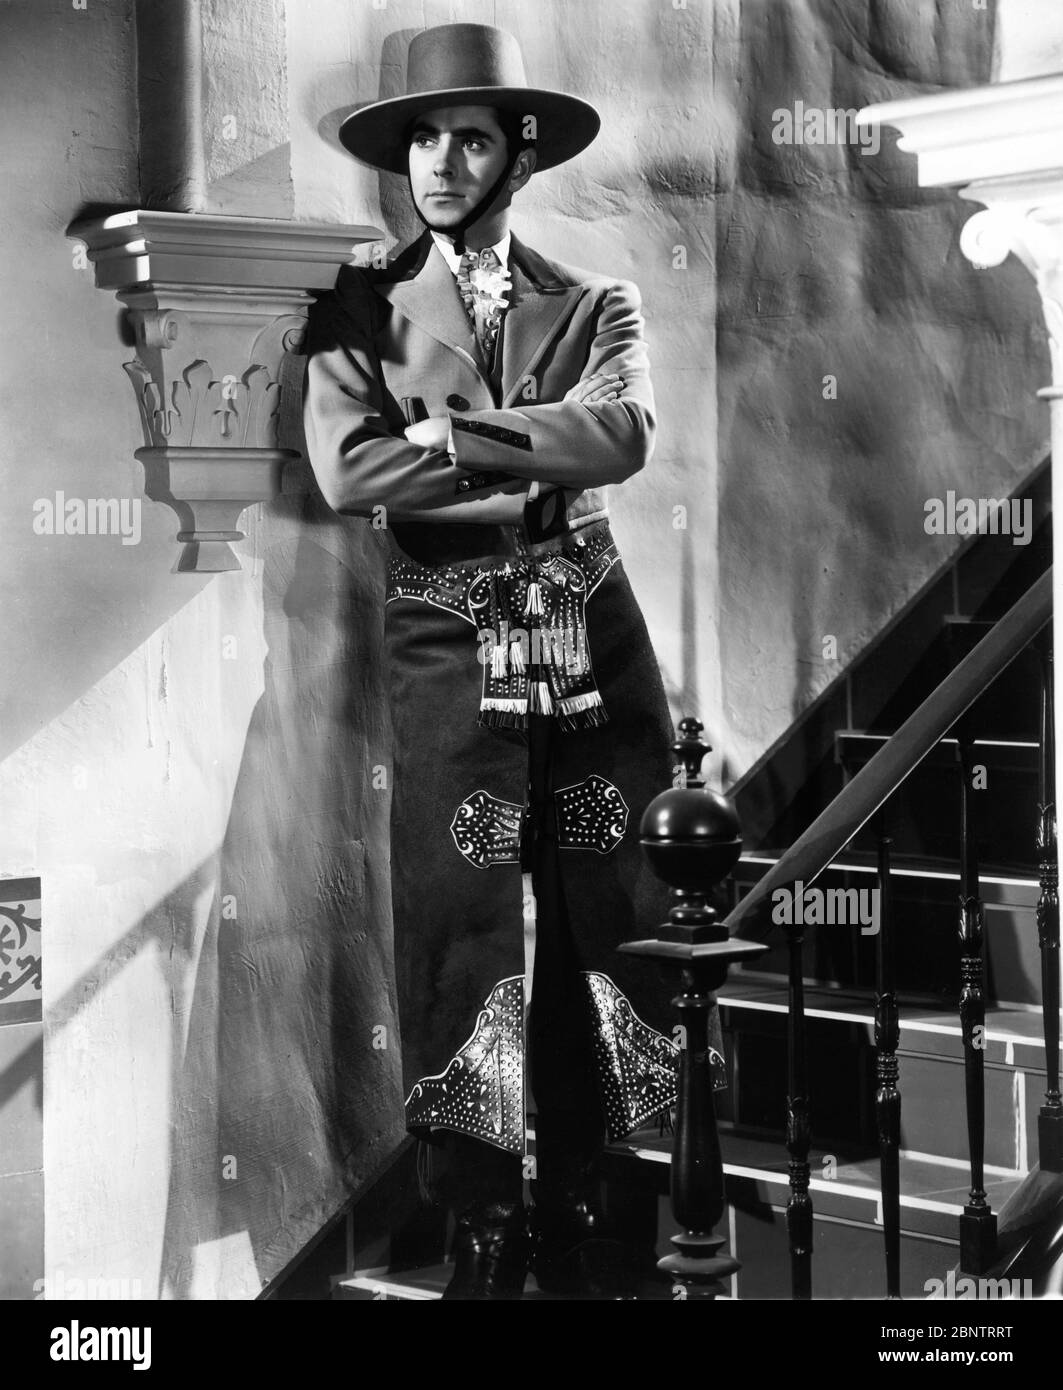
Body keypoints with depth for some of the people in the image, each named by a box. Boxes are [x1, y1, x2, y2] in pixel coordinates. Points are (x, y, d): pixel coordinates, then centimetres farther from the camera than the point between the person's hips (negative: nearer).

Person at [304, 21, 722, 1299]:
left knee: (599, 928, 3)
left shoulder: (594, 305, 10)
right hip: (449, 652, -1)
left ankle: (577, 1217, 12)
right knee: (462, 926, -1)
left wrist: (447, 431, -12)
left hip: (591, 643, 2)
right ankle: (483, 1227, 7)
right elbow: (346, 472, -9)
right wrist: (544, 453, -10)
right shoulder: (360, 310, 7)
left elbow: (623, 437, -10)